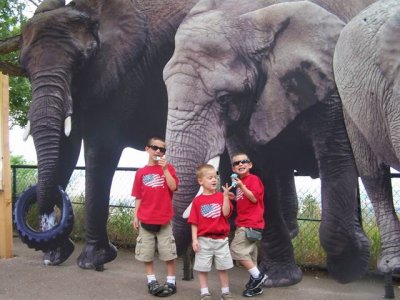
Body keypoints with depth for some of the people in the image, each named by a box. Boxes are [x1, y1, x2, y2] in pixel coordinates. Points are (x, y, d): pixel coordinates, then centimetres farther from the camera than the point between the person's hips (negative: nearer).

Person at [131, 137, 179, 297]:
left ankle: (171, 282, 12)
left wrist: (164, 168, -18)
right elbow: (138, 196, 7)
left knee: (169, 253, 1)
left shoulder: (168, 168, 2)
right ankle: (152, 281, 18)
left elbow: (173, 187, -14)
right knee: (146, 253, 7)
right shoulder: (141, 172, 6)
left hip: (164, 219, -2)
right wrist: (135, 216, 3)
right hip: (146, 219, 2)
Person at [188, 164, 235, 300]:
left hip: (221, 239, 1)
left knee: (223, 267, 9)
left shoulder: (221, 196, 1)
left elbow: (226, 213, -13)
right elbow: (194, 222, -2)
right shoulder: (197, 201, -2)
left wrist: (226, 196, -20)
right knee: (202, 268, 5)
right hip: (204, 240, -1)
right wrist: (194, 239, -8)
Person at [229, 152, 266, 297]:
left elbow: (254, 199, -20)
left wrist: (241, 186, -26)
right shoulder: (240, 182, 17)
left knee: (236, 249, -12)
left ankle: (258, 276, -3)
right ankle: (256, 285, 17)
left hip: (251, 224, -10)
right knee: (249, 254, 11)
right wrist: (235, 198, 11)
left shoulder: (253, 179, -10)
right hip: (244, 224, 10)